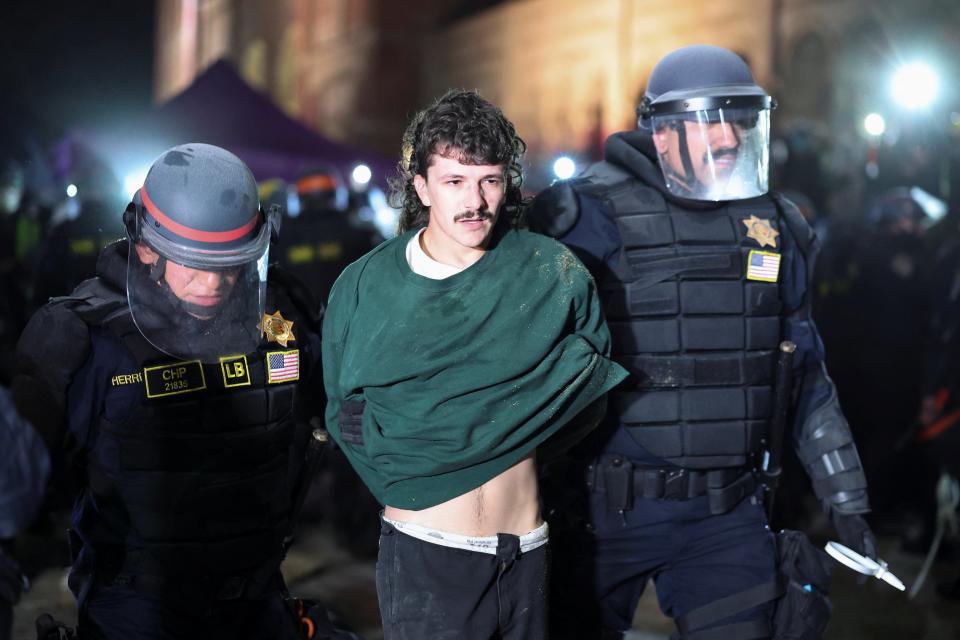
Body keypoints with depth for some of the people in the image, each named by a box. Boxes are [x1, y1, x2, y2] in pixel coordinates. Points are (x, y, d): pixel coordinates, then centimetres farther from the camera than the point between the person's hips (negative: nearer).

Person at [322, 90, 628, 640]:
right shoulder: (366, 286, -2)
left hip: (525, 553, 2)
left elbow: (587, 394, 4)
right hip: (422, 552, -1)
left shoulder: (554, 276, -3)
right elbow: (344, 418, 6)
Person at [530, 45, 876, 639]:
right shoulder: (595, 217, -10)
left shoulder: (775, 229, 7)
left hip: (728, 515, 4)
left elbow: (806, 377, 15)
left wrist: (847, 499, 17)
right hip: (606, 506, -4)